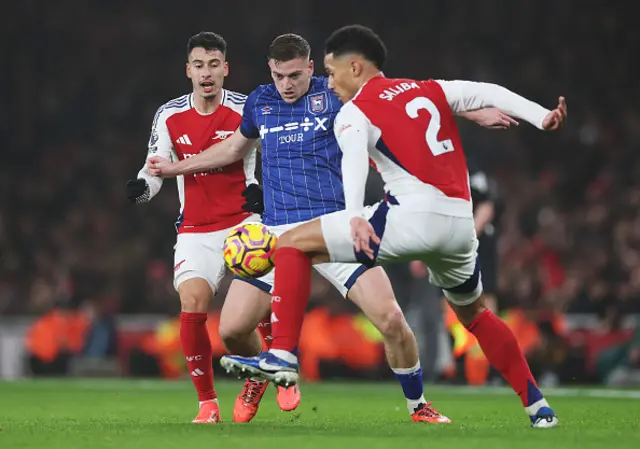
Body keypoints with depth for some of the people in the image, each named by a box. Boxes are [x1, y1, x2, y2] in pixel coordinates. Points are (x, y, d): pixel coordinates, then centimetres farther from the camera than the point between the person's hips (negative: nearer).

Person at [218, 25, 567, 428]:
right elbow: (489, 94, 11)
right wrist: (541, 116, 1)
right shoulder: (431, 91, 23)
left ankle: (283, 355, -7)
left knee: (294, 244, 2)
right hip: (462, 222, 7)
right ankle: (538, 405, 30)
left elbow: (354, 162, -16)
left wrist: (356, 218, -32)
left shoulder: (354, 112, 4)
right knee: (473, 313, 31)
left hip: (413, 215, -6)